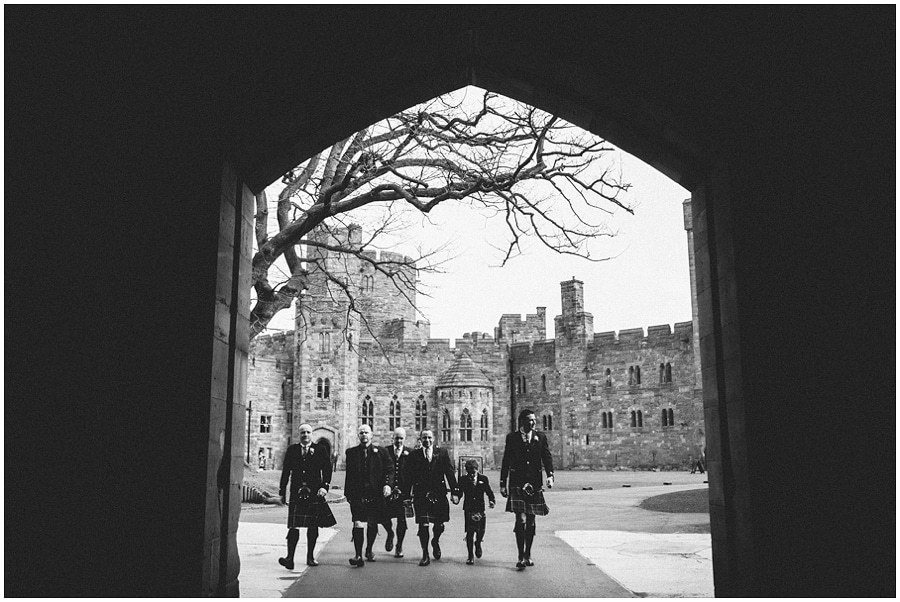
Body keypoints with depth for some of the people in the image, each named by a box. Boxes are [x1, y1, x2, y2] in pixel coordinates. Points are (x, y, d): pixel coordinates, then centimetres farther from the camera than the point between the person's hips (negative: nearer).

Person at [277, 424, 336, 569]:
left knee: (313, 527, 7)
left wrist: (325, 486, -11)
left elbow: (327, 470, 3)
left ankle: (310, 557, 19)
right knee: (294, 526, -9)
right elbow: (286, 471, 10)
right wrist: (282, 492, 7)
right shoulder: (292, 450, 9)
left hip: (315, 493, 0)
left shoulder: (320, 450, 5)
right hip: (296, 494, 0)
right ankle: (290, 558, -11)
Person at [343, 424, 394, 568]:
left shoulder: (380, 452, 6)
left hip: (376, 494, 1)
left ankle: (369, 550, 32)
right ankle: (358, 556, -12)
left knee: (373, 525, 12)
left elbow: (389, 469, 3)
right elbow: (349, 474, 8)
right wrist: (348, 493, 4)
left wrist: (387, 484, -14)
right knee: (358, 524, -12)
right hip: (357, 495, -1)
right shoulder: (351, 453, 8)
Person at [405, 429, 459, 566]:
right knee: (423, 525, -5)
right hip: (421, 495, -1)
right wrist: (406, 496, -2)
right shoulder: (414, 455, 6)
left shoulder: (442, 453, 7)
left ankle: (435, 541, 39)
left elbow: (450, 473, 3)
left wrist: (454, 492, -4)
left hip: (439, 494, 1)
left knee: (439, 524, 6)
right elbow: (409, 477, 4)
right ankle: (425, 556, 7)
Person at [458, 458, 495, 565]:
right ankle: (470, 556, 5)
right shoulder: (463, 480, 1)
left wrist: (492, 500, -8)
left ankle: (478, 544, 35)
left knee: (481, 531, 0)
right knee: (469, 532, -5)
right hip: (468, 509, -1)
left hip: (480, 509, 1)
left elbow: (489, 492, 7)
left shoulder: (483, 479, 3)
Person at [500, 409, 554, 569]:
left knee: (531, 521, 8)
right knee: (521, 520, -11)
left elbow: (547, 457, 2)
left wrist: (550, 475, -15)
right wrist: (502, 484, 1)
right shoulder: (512, 438, 2)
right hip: (517, 484, -2)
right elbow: (506, 461, 4)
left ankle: (527, 555, 21)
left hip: (535, 484, 3)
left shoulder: (541, 437, 7)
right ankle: (521, 557, -6)